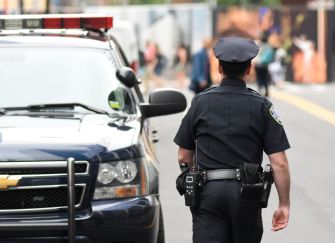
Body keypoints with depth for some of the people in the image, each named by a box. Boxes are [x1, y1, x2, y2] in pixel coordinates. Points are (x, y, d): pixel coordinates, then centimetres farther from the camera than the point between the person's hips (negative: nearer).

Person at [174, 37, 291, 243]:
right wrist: (284, 204, 0)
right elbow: (279, 162, -7)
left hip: (208, 192, 0)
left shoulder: (201, 102, 3)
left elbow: (184, 157, 8)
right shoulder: (261, 106, -1)